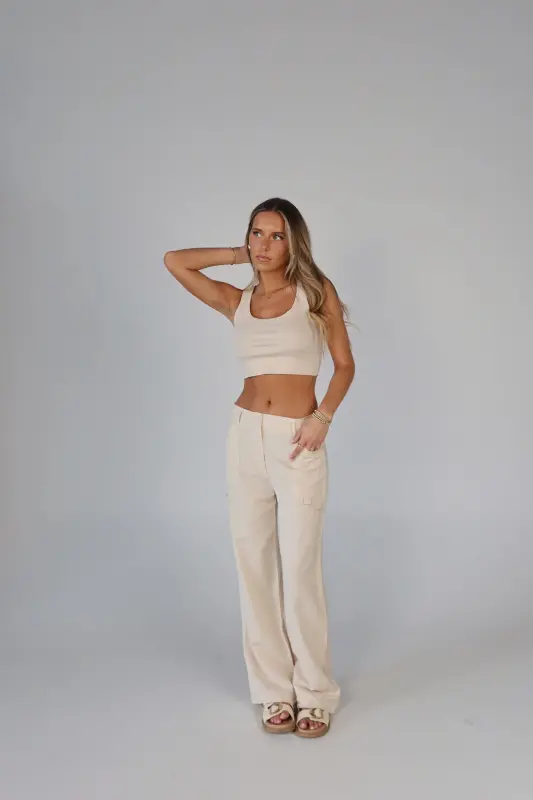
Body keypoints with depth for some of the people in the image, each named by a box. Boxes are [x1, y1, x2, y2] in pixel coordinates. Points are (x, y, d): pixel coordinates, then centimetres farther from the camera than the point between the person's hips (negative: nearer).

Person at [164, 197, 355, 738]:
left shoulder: (316, 292, 2)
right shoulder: (236, 301, 9)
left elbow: (345, 364, 5)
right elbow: (174, 262, 9)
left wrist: (323, 417, -9)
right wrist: (239, 254, 11)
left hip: (298, 442, -3)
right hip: (245, 436, 3)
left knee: (300, 568, -2)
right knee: (253, 564, 6)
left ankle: (313, 692, 15)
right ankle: (274, 689, 20)